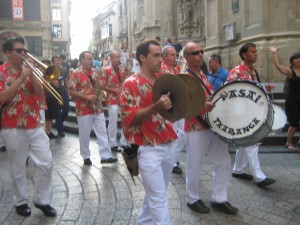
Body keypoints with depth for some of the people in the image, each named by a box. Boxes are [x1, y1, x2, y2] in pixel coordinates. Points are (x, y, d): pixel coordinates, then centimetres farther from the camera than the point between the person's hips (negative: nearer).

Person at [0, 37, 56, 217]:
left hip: (35, 125, 5)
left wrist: (31, 75, -10)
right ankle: (21, 202, 26)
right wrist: (20, 79, -21)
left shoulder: (27, 70, 11)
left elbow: (41, 93, 3)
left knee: (46, 162, 3)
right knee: (18, 168, 7)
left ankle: (42, 200, 18)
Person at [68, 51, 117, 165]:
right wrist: (86, 97, -19)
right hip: (84, 109, -5)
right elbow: (71, 91, -12)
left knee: (102, 132, 4)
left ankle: (105, 156, 10)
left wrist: (101, 85, -3)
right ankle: (86, 157, 20)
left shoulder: (95, 72, 10)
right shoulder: (76, 73, -8)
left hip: (98, 108, 5)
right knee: (84, 134, 5)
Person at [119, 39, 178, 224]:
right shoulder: (131, 84, -10)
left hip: (169, 146, 7)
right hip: (149, 149, -7)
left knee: (155, 195, 20)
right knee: (159, 199, -4)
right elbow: (130, 117, -17)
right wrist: (156, 107, -30)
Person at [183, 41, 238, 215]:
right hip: (197, 128, -8)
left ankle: (219, 199, 25)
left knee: (224, 162, 11)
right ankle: (193, 199, 26)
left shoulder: (203, 74, 14)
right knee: (195, 166, 6)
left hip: (215, 125, 8)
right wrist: (201, 107, -35)